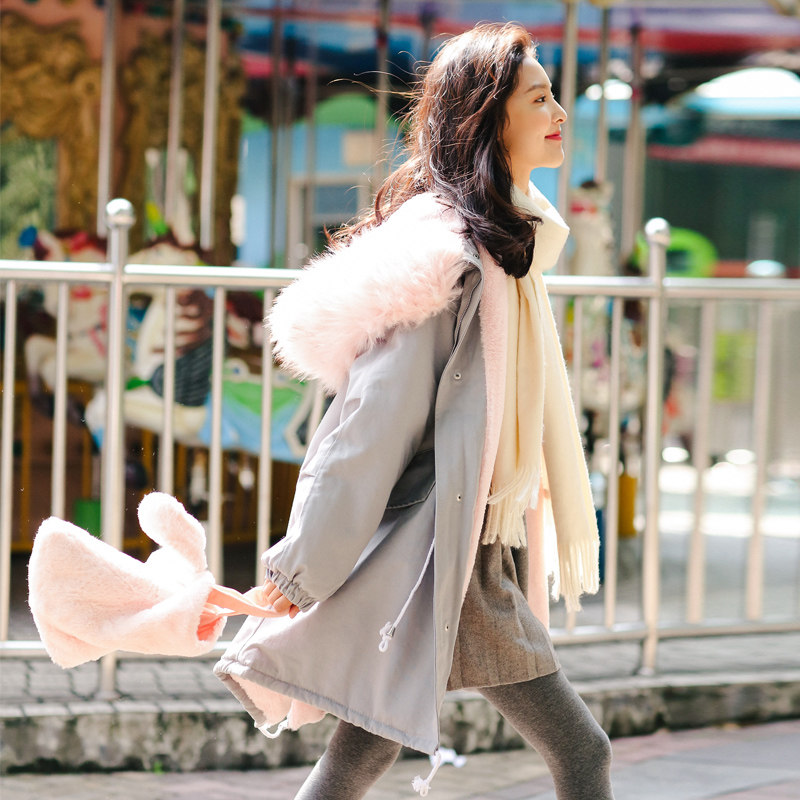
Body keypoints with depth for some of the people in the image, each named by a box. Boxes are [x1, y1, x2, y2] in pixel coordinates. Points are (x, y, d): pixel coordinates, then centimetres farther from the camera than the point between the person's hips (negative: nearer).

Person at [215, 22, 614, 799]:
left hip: (483, 545, 9)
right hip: (445, 554, -9)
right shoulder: (447, 246, -14)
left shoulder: (511, 233, 16)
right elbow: (376, 409, -16)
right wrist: (306, 564, -15)